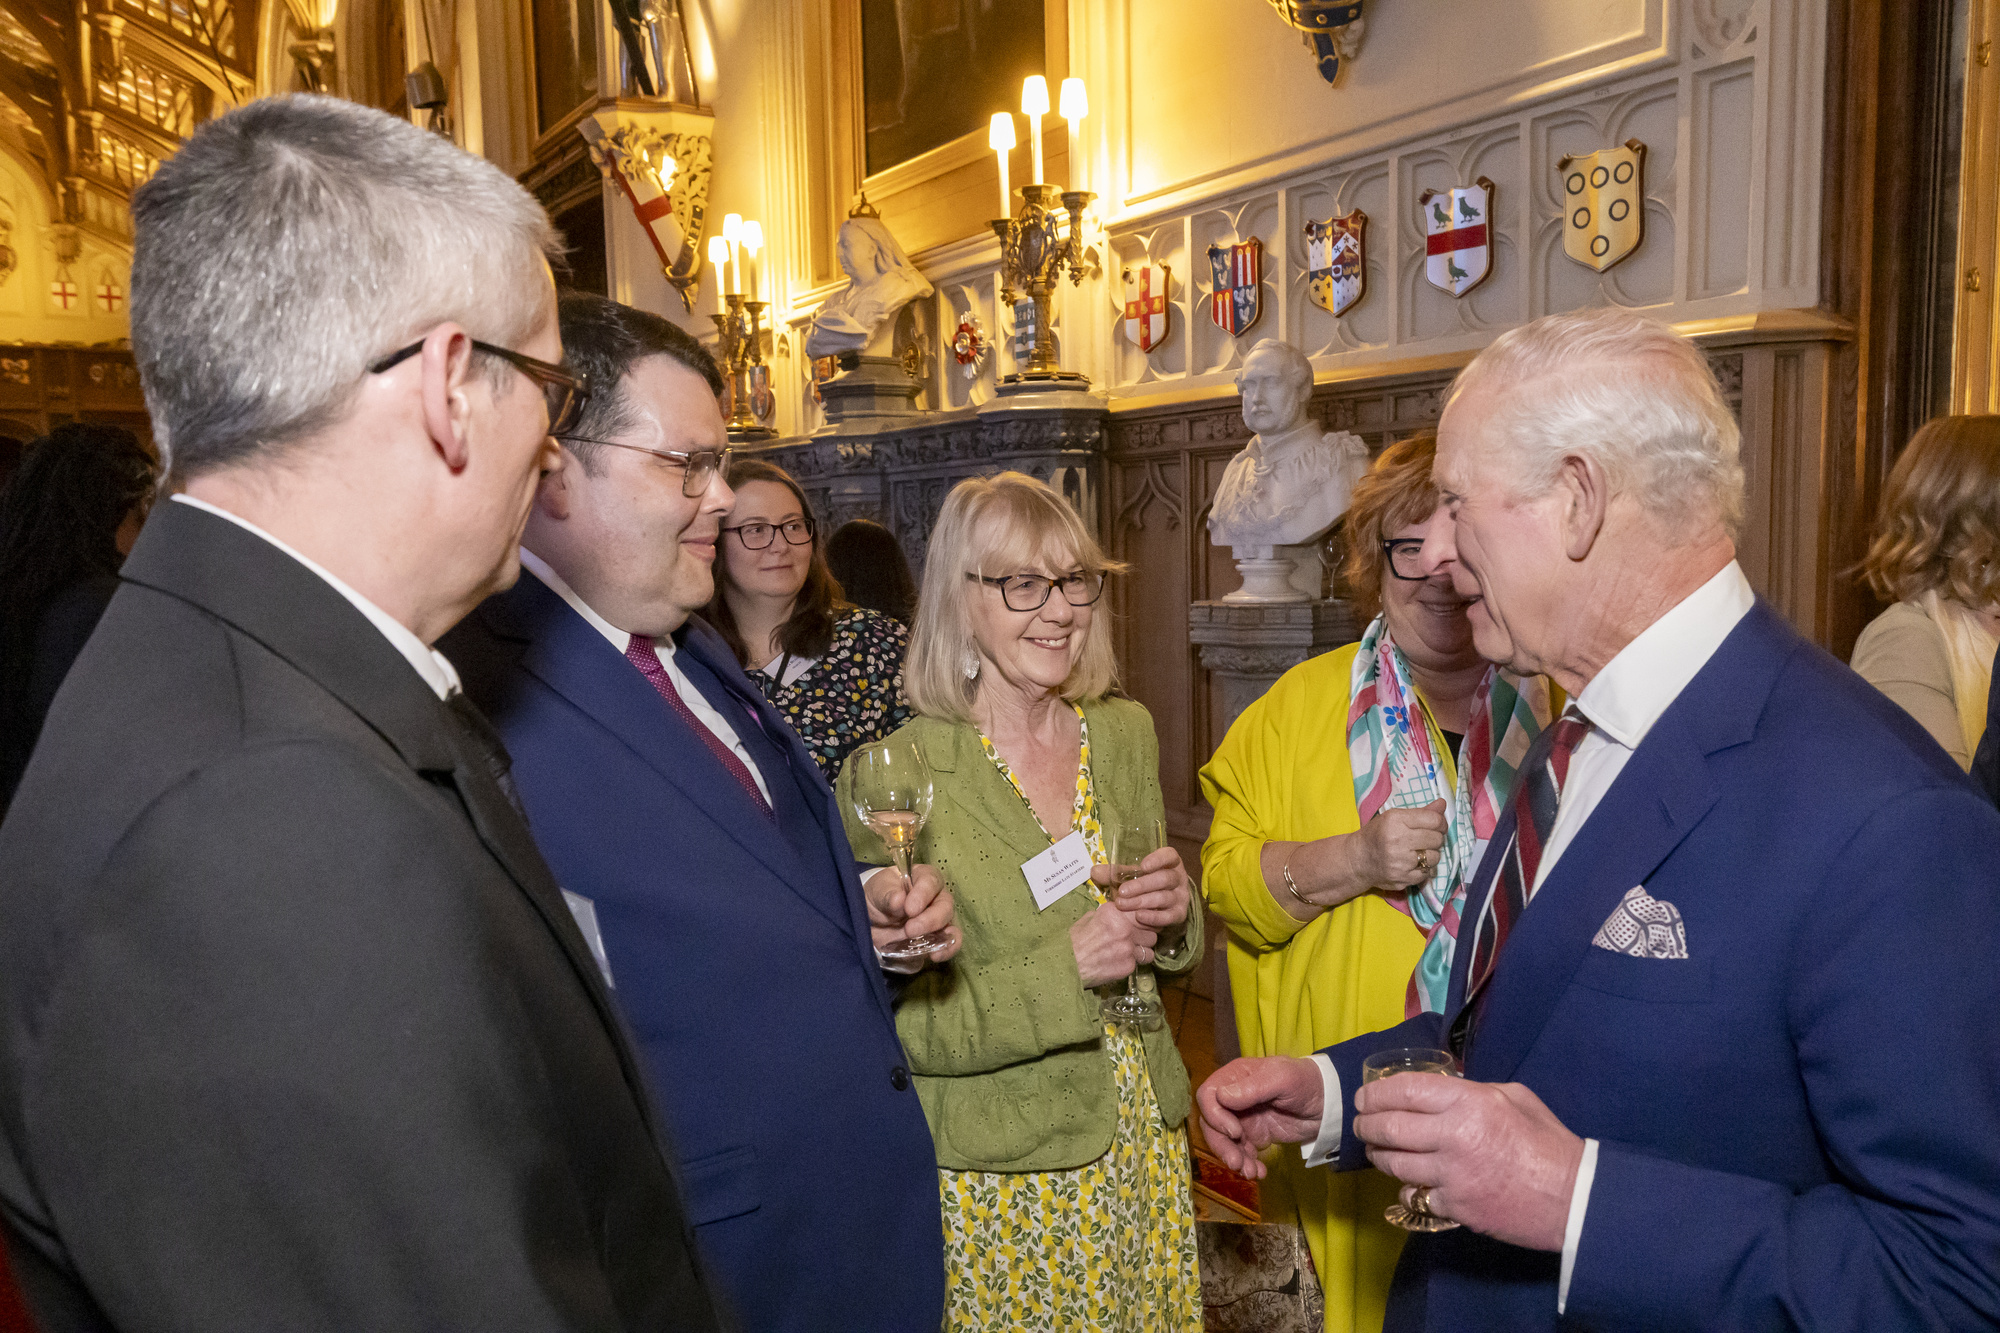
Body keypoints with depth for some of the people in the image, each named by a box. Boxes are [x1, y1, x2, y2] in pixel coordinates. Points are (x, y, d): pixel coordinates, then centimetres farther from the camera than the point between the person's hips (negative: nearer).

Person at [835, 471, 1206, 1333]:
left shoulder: (1125, 732, 2)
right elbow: (883, 1023, -16)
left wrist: (1171, 915, -9)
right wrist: (1063, 969, -23)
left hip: (1145, 1149, 5)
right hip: (1002, 1181, -5)